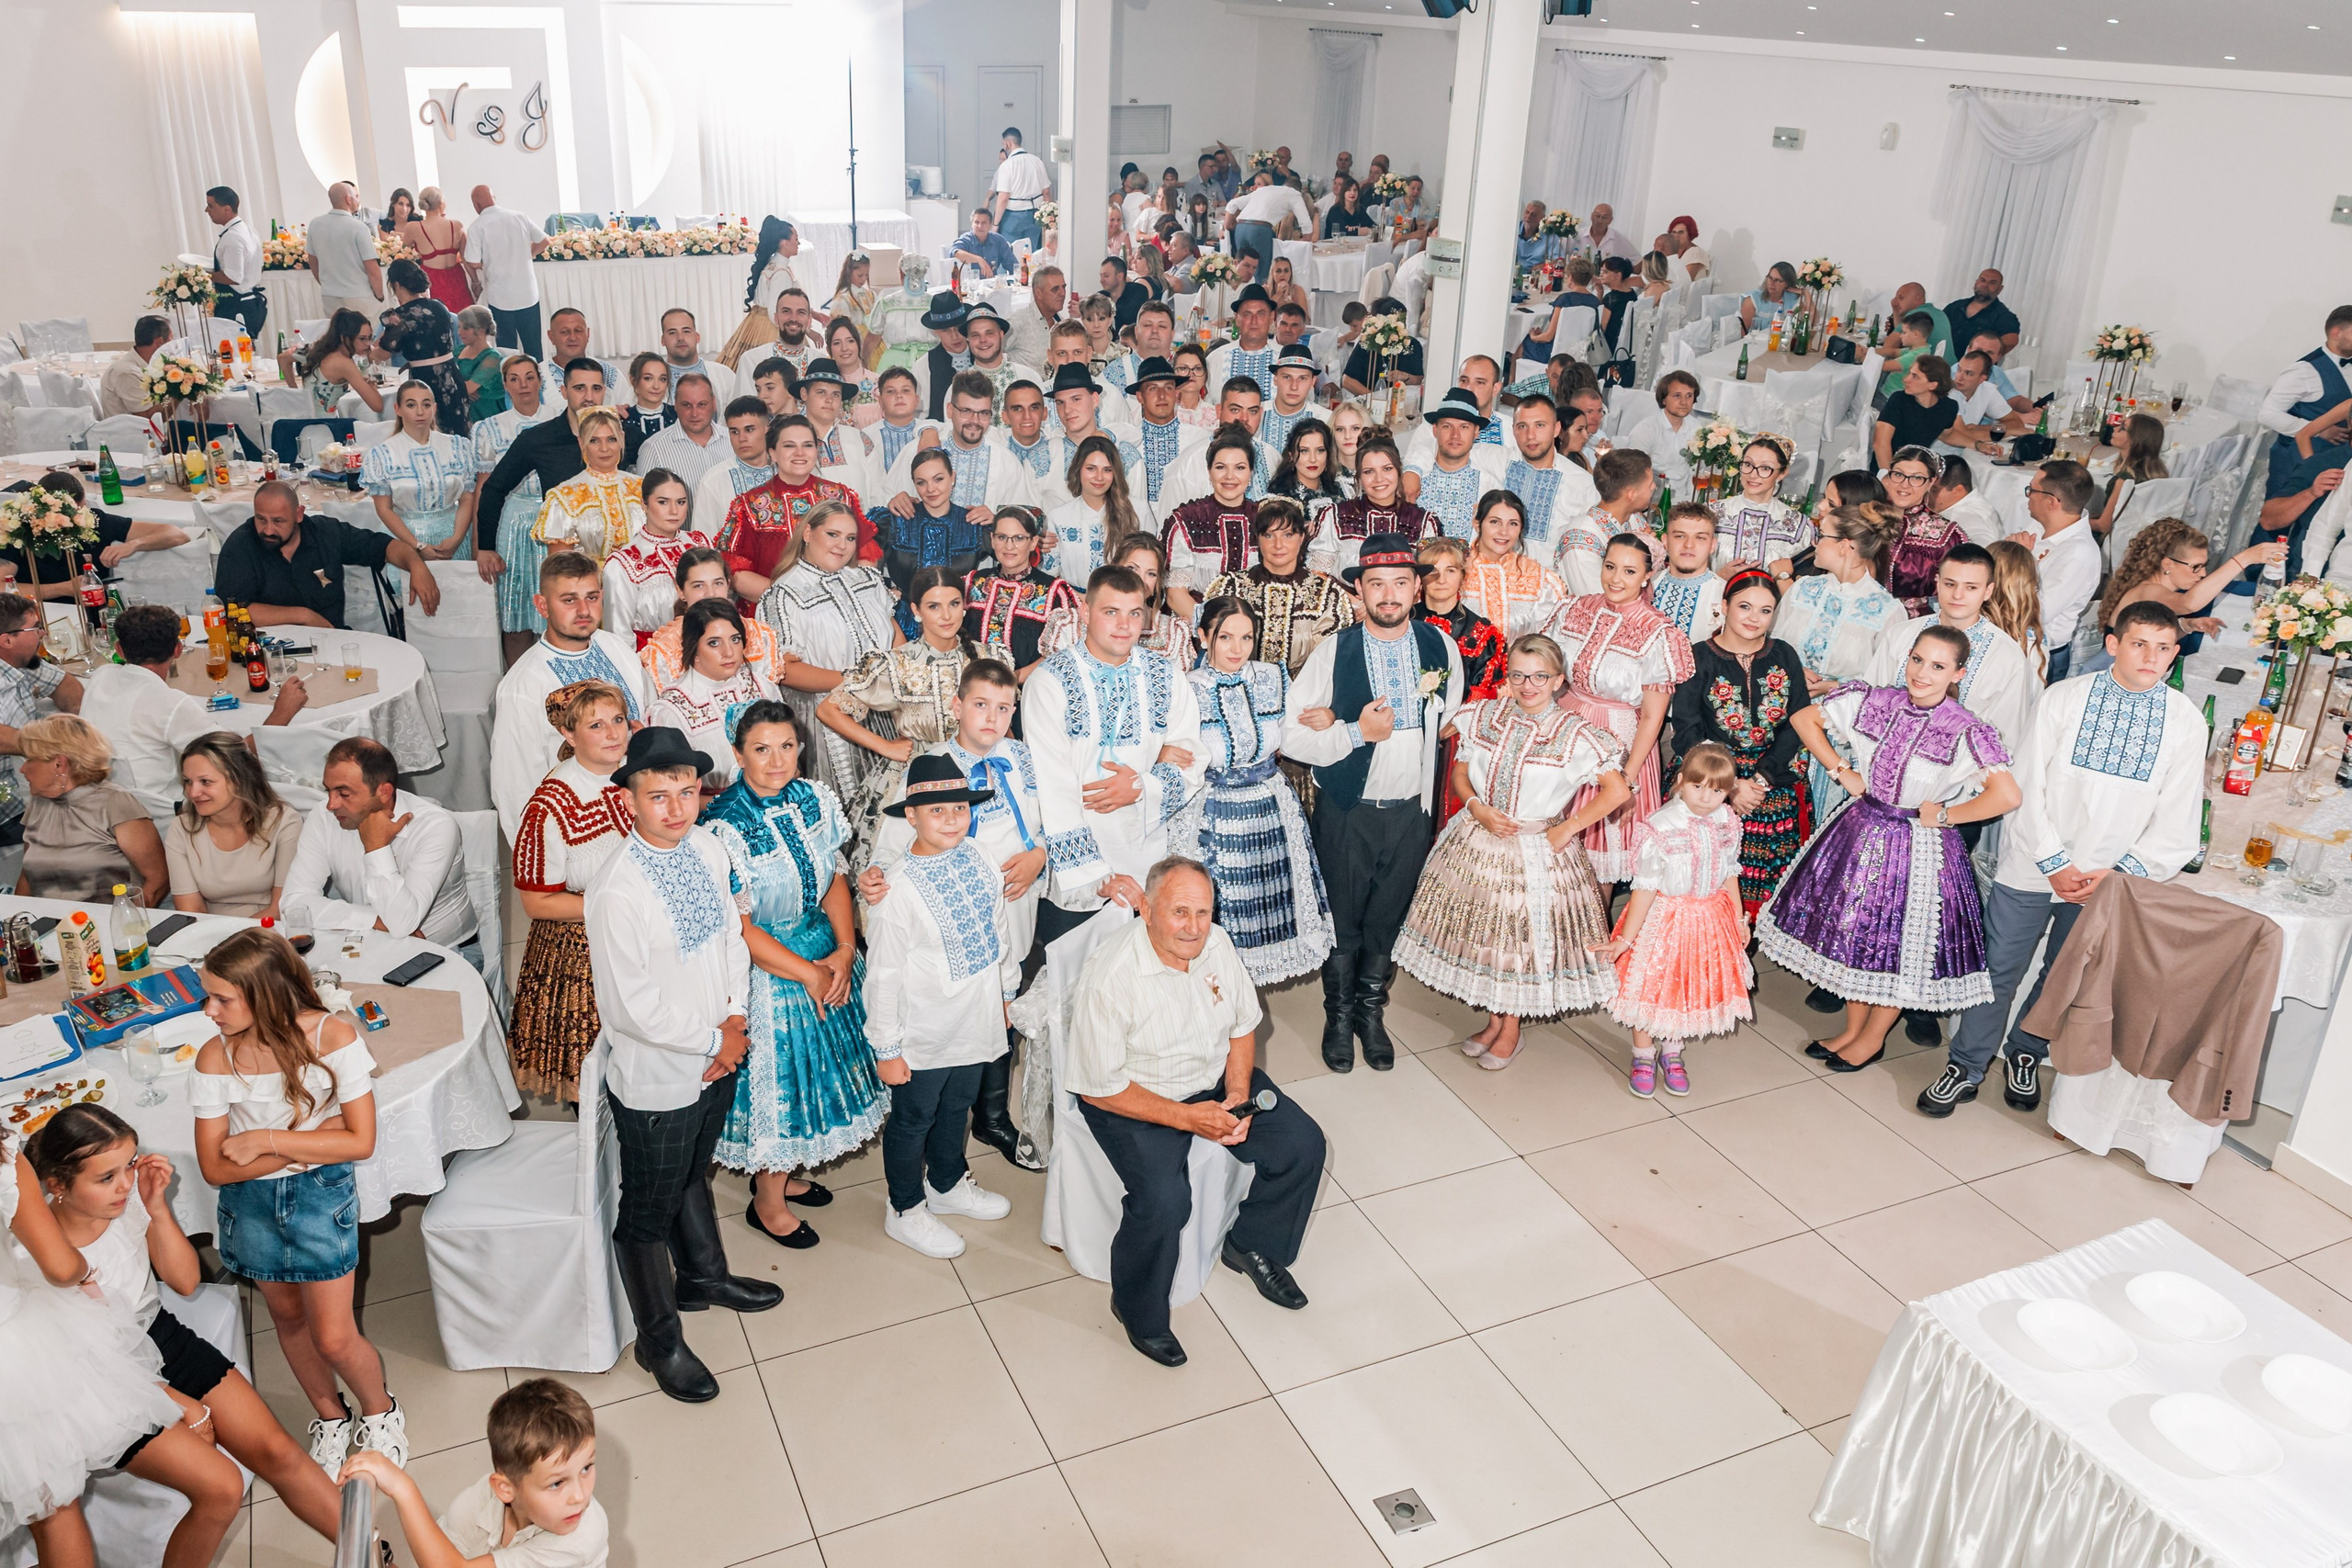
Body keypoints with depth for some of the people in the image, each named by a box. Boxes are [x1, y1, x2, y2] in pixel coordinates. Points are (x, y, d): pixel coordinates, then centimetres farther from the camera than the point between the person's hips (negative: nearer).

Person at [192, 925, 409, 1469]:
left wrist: (269, 1141, -20)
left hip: (321, 1195, -3)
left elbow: (361, 1141, -17)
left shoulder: (334, 1036, -19)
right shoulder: (216, 1058, -15)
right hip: (250, 1202, 3)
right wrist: (310, 1140, -19)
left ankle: (379, 1411, 31)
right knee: (288, 1318, 21)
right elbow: (215, 1167, -13)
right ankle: (329, 1416, 45)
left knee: (333, 1339, 0)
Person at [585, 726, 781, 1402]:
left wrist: (735, 1019, -6)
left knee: (694, 1173, 31)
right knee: (649, 1210, 14)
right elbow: (635, 1007, -25)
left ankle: (703, 1276, 55)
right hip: (656, 1075, -7)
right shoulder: (616, 891, -28)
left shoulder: (707, 848, -6)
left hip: (718, 1057, 7)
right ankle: (659, 1340, 34)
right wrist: (715, 1041, -15)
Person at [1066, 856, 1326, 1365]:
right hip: (1133, 1098, -6)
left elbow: (1242, 1026, 7)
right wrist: (1187, 1118, -24)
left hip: (1216, 1078, 6)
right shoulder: (1109, 979, -27)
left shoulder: (1217, 943, -8)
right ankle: (1138, 1313, 1)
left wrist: (1238, 1097, -9)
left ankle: (1251, 1246, 22)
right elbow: (1099, 1088, -21)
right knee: (1163, 1199, -28)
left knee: (1303, 1144, -4)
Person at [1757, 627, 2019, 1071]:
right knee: (1852, 930, 15)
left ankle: (1872, 1037, 32)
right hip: (1862, 829, 5)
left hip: (1919, 845, -4)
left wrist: (1944, 816, -16)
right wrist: (1842, 772, 1)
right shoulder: (1875, 701, -7)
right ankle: (1852, 1029, 35)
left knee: (1898, 943, 10)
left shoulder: (1965, 732, -20)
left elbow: (2007, 796, -28)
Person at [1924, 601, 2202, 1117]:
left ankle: (2026, 1055, 40)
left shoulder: (2186, 721, -4)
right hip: (2031, 867, -1)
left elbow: (2176, 820, -1)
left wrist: (2122, 873, -11)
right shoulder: (2065, 698, -7)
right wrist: (2055, 865, -10)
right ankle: (1965, 1069, 20)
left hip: (2108, 882, 1)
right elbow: (2029, 787, -6)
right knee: (1998, 969, 5)